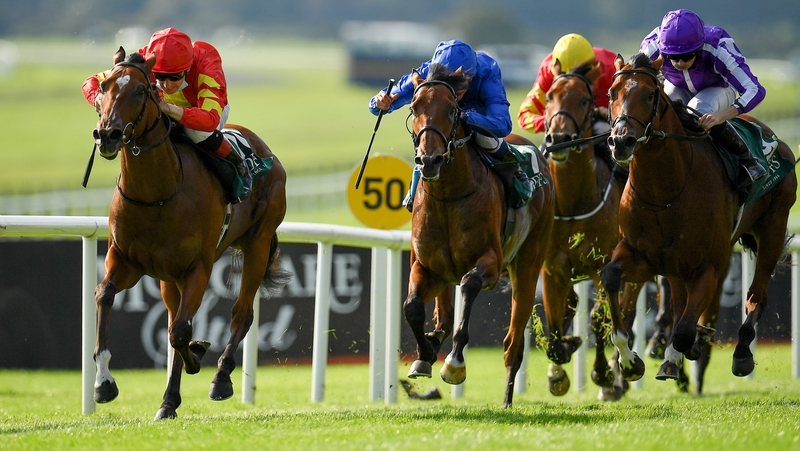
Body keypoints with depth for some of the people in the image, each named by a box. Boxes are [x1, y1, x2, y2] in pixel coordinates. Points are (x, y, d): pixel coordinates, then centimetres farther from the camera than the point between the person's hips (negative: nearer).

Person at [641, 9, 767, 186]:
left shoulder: (718, 50, -39)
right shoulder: (652, 48, -32)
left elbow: (755, 90, -42)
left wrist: (722, 115, -58)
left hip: (717, 90, -2)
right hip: (677, 88, 2)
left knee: (701, 111, -37)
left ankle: (747, 160, -20)